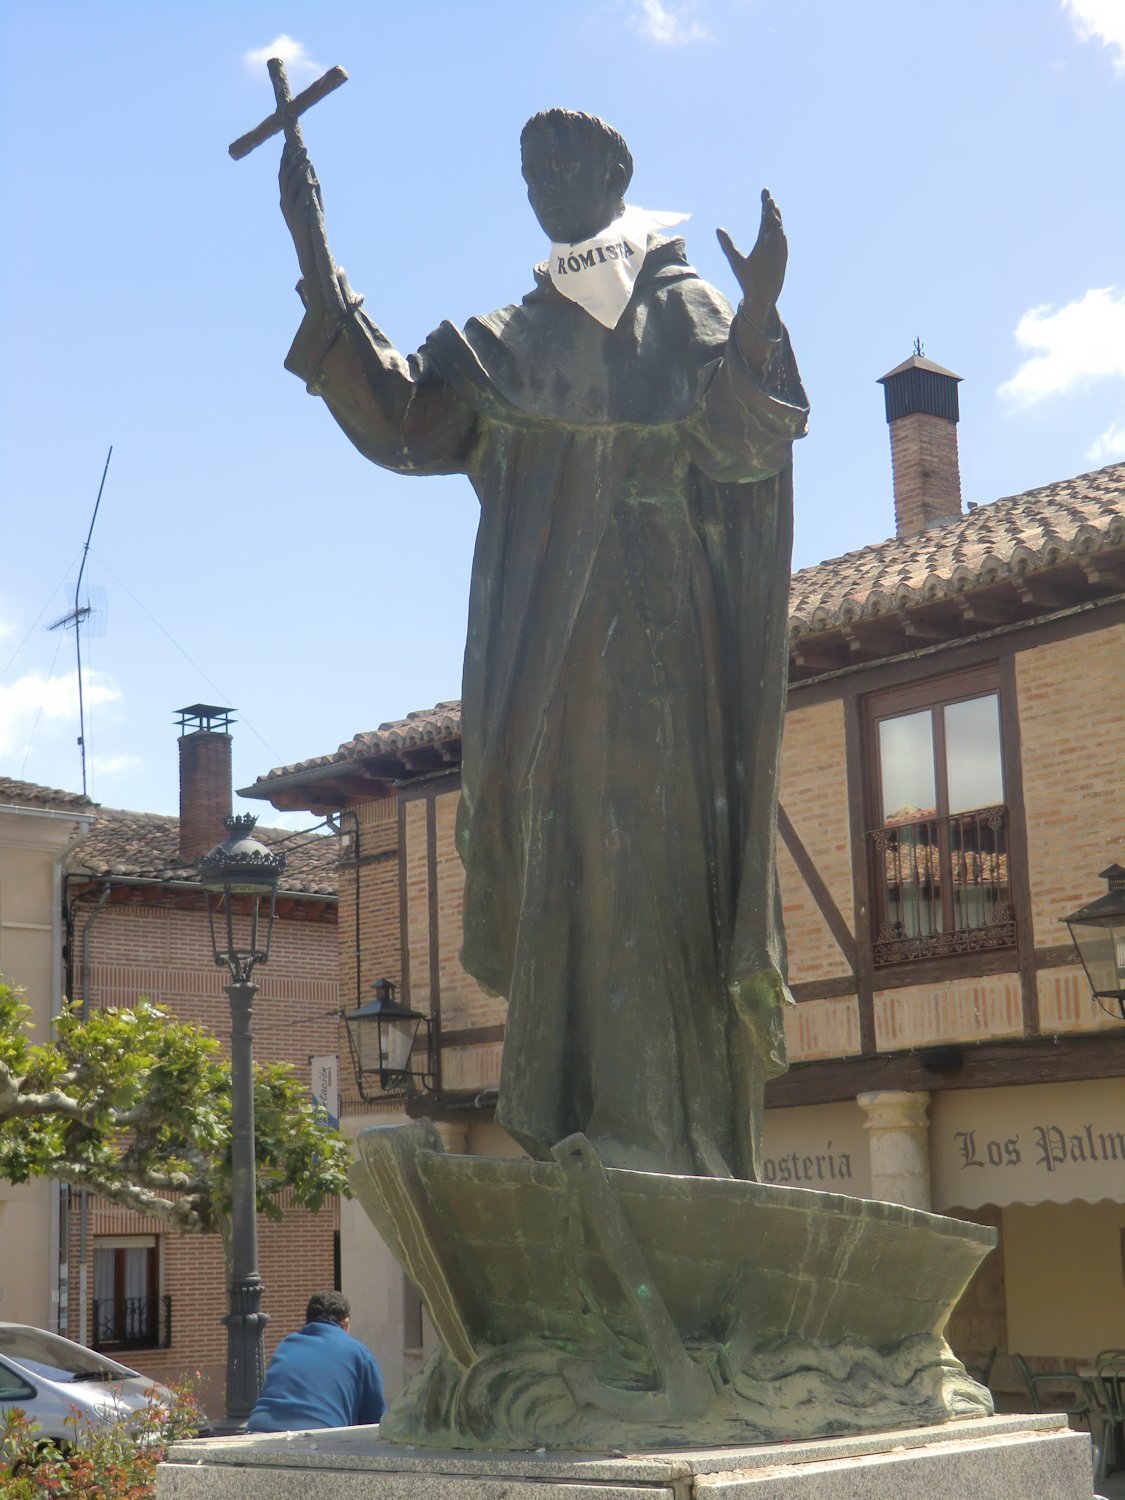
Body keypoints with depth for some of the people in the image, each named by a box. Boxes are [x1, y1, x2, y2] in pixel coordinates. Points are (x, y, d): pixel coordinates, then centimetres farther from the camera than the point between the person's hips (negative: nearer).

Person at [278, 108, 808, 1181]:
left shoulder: (679, 307, 9)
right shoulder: (510, 341, 24)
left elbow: (740, 443, -7)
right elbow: (401, 419, 11)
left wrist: (757, 316, -26)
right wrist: (316, 261, 7)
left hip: (647, 643, -5)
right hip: (543, 649, 5)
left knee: (640, 859, -14)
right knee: (559, 868, -1)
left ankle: (660, 1136, -15)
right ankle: (580, 1133, 1)